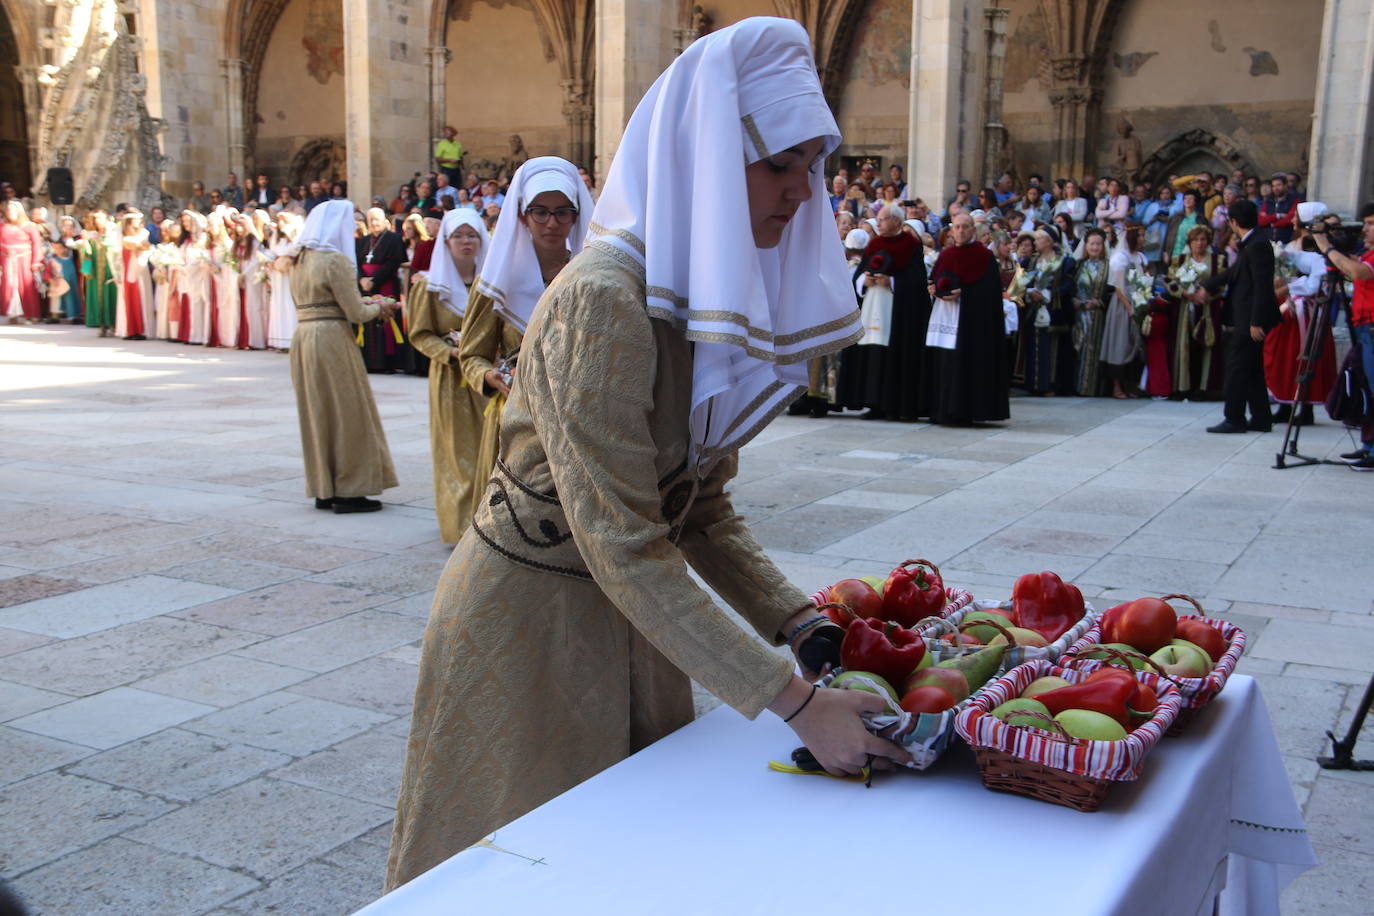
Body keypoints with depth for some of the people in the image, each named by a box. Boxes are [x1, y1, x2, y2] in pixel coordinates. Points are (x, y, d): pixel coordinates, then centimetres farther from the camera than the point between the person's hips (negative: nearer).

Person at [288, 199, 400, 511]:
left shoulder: (300, 261, 13)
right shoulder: (336, 260, -11)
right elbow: (356, 313, -13)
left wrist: (364, 306, 17)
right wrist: (378, 308, 7)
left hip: (303, 338, 8)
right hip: (331, 339, -8)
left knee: (317, 412, 14)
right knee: (346, 411, 1)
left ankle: (323, 489, 20)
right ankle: (348, 491, 5)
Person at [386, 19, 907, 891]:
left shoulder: (717, 296, 1)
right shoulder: (604, 300, -25)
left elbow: (704, 507, 4)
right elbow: (624, 546, -28)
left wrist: (803, 623, -8)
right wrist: (797, 702, -28)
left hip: (629, 620, 8)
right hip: (531, 615, -7)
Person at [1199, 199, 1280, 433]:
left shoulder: (1257, 245, -17)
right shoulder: (1250, 245, 13)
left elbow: (1262, 286, -22)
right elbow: (1234, 273, 29)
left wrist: (1256, 322, -24)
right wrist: (1206, 287, 38)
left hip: (1251, 320, -10)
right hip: (1248, 319, 10)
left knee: (1237, 368, -4)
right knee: (1252, 370, 13)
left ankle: (1234, 419, 1)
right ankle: (1260, 419, 19)